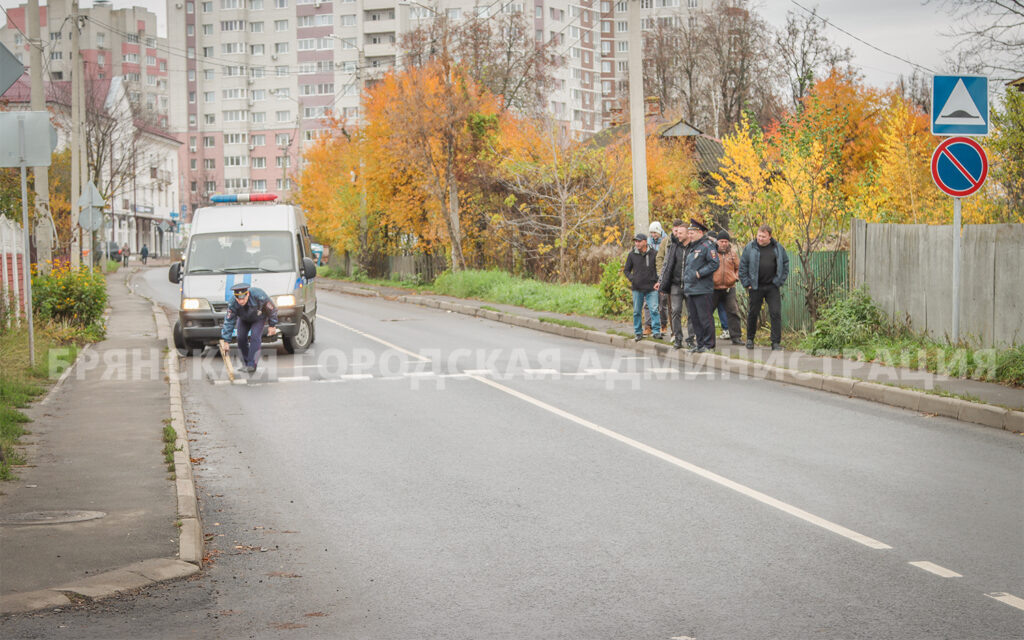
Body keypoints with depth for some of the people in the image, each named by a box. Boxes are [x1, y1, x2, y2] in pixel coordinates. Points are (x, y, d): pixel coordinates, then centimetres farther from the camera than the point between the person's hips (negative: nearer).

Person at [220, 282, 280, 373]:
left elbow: (272, 309, -22)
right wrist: (225, 339, -30)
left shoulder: (259, 296, -41)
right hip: (243, 319, 3)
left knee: (255, 336, -21)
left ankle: (252, 364, -19)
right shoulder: (232, 303, -33)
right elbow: (229, 321, -27)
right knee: (241, 338, -7)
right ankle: (246, 362, 13)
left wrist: (272, 325, -13)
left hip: (259, 318, -3)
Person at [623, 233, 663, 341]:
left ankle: (657, 331, -6)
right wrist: (631, 279, -5)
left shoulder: (653, 253, 0)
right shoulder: (632, 255, 4)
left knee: (654, 309, -10)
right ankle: (638, 333, 17)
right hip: (637, 288, 2)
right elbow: (626, 270, 13)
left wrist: (658, 281, -3)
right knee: (637, 312, 6)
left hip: (651, 288, -2)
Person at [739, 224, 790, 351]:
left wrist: (779, 281, 4)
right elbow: (743, 266, 4)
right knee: (753, 313, 7)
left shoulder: (778, 248, 4)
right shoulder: (750, 248, 1)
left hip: (772, 287, 0)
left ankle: (776, 342, -4)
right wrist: (746, 284, -1)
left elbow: (785, 264, 12)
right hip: (756, 287, 0)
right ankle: (750, 339, 24)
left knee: (776, 313, -7)